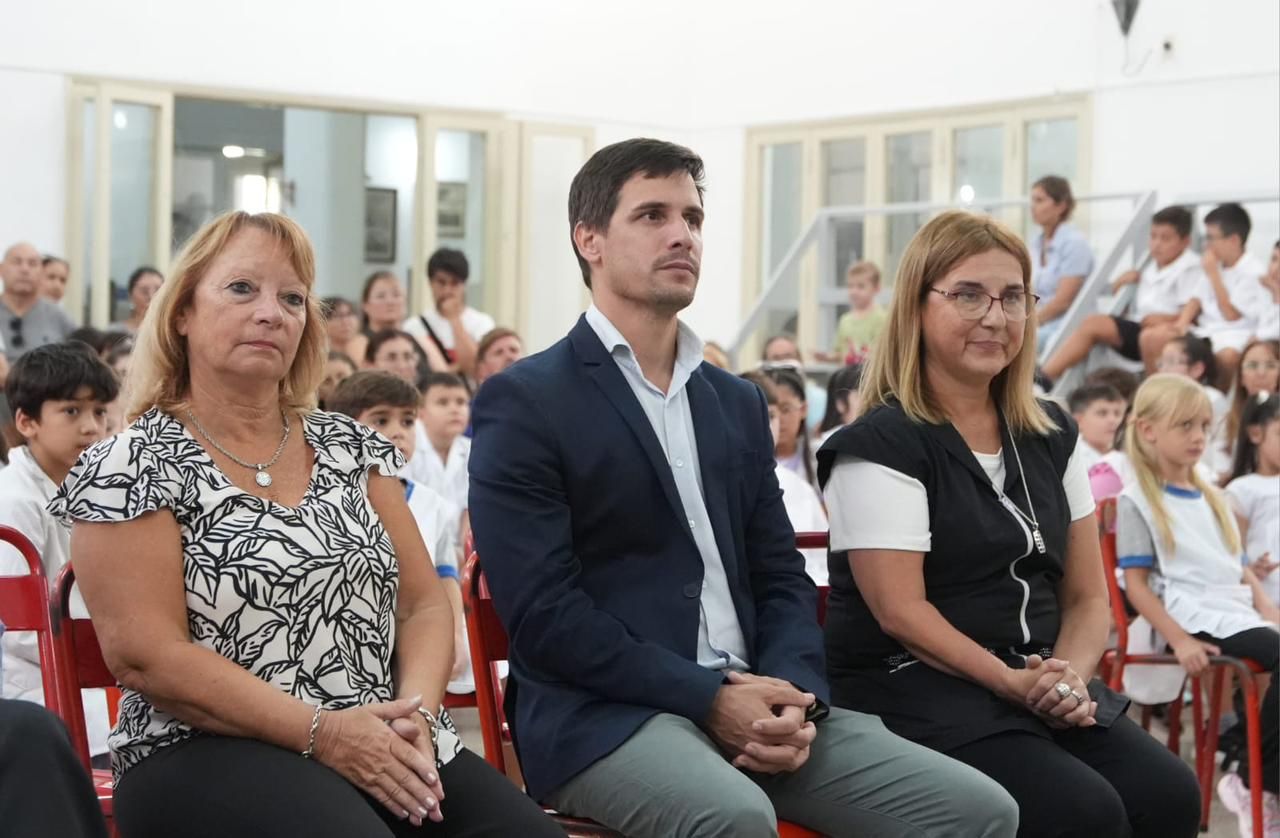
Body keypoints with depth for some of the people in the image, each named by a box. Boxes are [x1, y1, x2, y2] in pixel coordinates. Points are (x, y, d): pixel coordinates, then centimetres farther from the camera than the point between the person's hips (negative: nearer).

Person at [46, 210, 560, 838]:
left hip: (389, 750, 5)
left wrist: (416, 716, -8)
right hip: (209, 756, -5)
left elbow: (424, 605, 13)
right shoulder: (130, 468, -1)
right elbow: (147, 657, -10)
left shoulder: (349, 447, 15)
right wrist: (321, 731, -16)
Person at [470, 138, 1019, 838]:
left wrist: (791, 696, -6)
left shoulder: (738, 403, 19)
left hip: (754, 702, 6)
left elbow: (781, 578, 16)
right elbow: (541, 611, -10)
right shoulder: (522, 403, -1)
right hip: (602, 715, -6)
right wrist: (710, 697, -16)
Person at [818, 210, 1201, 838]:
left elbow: (1087, 596, 13)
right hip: (917, 691, -6)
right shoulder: (881, 447, -7)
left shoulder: (1052, 436, 14)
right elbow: (901, 612, -14)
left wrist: (1070, 676, -8)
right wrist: (1011, 681, -22)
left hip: (1044, 686, 6)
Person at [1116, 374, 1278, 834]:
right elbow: (1136, 584, -4)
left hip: (1239, 612, 7)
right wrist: (1179, 640, -15)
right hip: (1194, 619, -7)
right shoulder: (1138, 502, 2)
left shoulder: (1212, 498, 24)